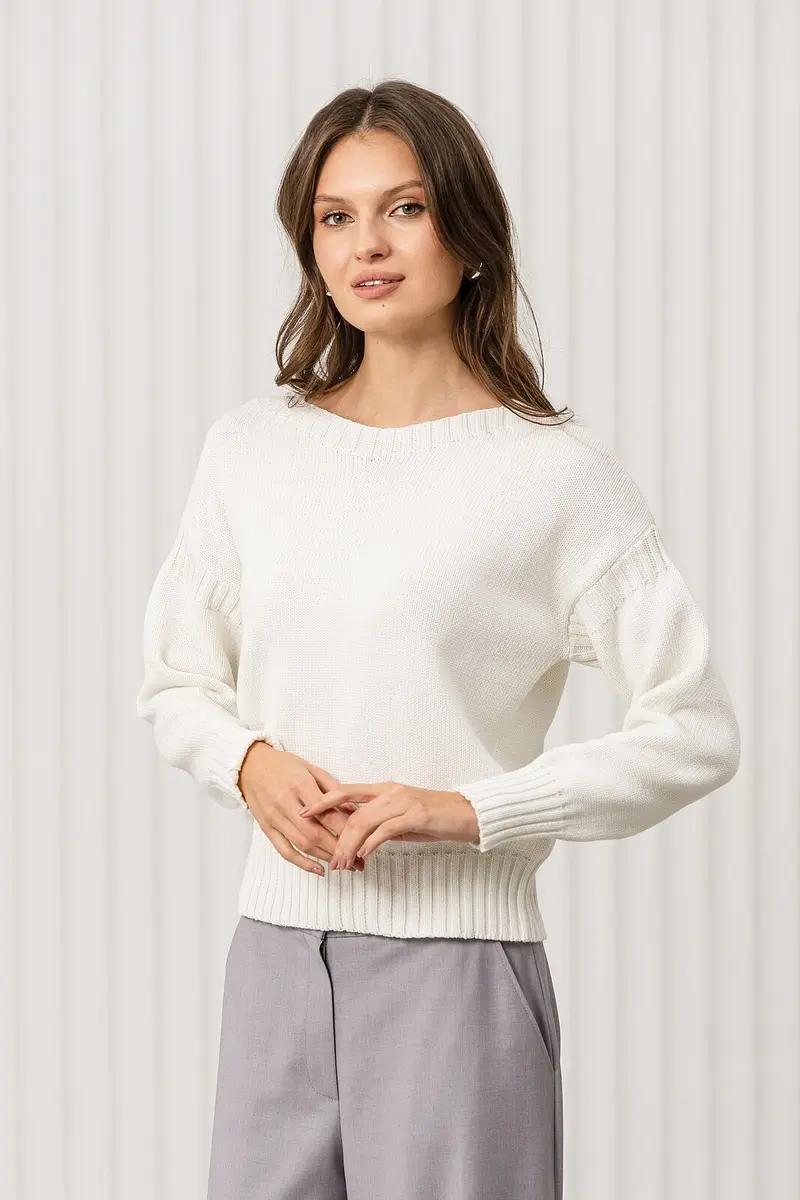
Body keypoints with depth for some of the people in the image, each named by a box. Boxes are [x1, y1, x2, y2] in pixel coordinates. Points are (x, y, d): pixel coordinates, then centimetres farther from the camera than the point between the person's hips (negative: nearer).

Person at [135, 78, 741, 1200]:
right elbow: (176, 683, 17)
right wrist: (252, 763, -4)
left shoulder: (554, 469, -6)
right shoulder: (249, 448, 8)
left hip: (456, 959, -4)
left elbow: (694, 732, -6)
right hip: (275, 950, 4)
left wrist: (469, 808, -13)